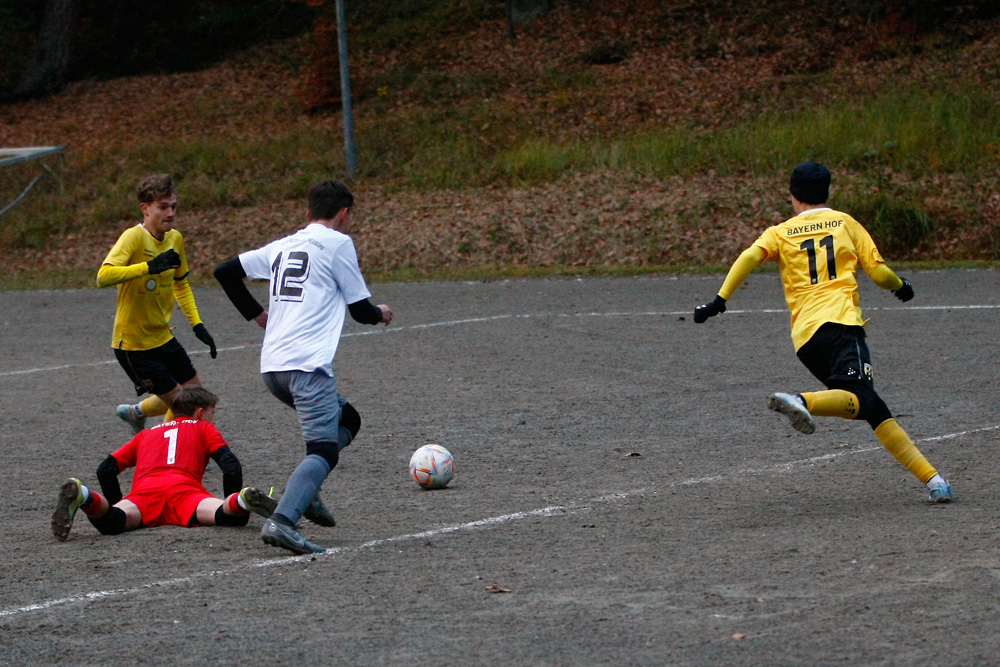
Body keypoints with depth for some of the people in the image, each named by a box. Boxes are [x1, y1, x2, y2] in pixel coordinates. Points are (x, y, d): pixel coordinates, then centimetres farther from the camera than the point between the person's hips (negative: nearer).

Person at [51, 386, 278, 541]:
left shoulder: (144, 434, 40)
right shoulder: (204, 428, 31)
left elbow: (105, 469, 31)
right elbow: (232, 467, 15)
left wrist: (118, 505, 40)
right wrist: (231, 502, 27)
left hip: (144, 490, 2)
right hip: (184, 487, -2)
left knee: (111, 522, -25)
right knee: (226, 516, -21)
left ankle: (82, 496, -53)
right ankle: (241, 502, -54)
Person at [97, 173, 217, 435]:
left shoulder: (175, 238, 3)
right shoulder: (134, 237, -21)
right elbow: (104, 276, -36)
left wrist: (197, 324, 11)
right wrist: (150, 267, -43)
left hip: (162, 336, 8)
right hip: (133, 342, -8)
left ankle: (136, 412, 36)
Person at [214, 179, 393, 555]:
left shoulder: (283, 246, 21)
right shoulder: (337, 243, 3)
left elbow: (225, 272, 21)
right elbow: (361, 309, 4)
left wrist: (258, 315, 30)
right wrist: (381, 314, 27)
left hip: (271, 367, 8)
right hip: (308, 365, -8)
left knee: (347, 421, 23)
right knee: (324, 450, -13)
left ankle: (304, 493, 5)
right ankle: (281, 522, -33)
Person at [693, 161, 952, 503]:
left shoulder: (780, 233, 20)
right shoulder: (846, 223, 18)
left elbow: (750, 256, 0)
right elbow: (879, 272, 13)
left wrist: (720, 300, -2)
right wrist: (901, 287, 34)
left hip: (804, 336, 3)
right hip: (840, 320, -3)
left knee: (869, 407, 2)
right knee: (860, 396, -24)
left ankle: (929, 477, -7)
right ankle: (803, 401, -53)